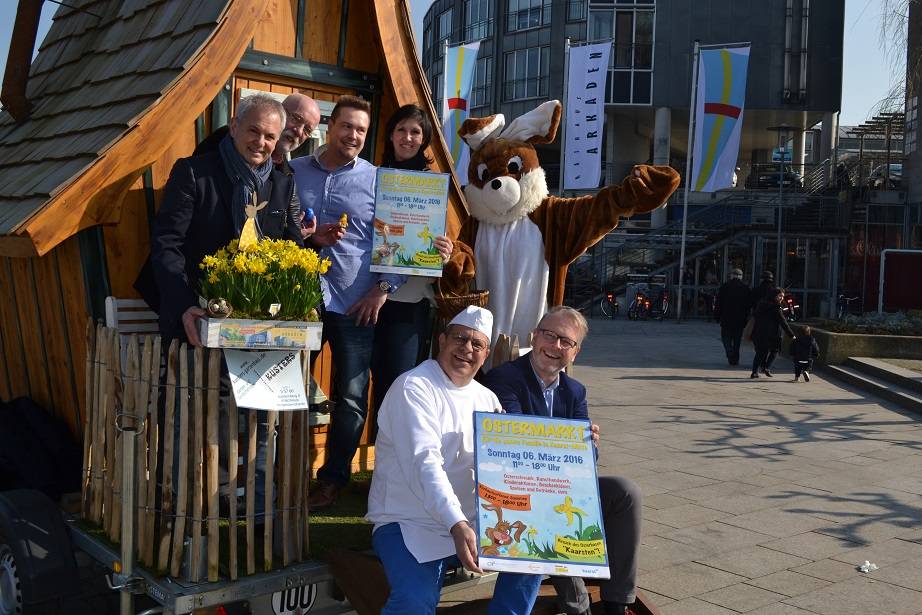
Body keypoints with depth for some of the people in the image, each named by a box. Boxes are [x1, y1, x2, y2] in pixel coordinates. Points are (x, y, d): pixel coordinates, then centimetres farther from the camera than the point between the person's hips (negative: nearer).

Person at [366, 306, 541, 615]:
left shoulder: (487, 399, 11)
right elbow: (424, 463, -24)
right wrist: (457, 525, -35)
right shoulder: (413, 387, -12)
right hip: (409, 525, -7)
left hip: (470, 522, 7)